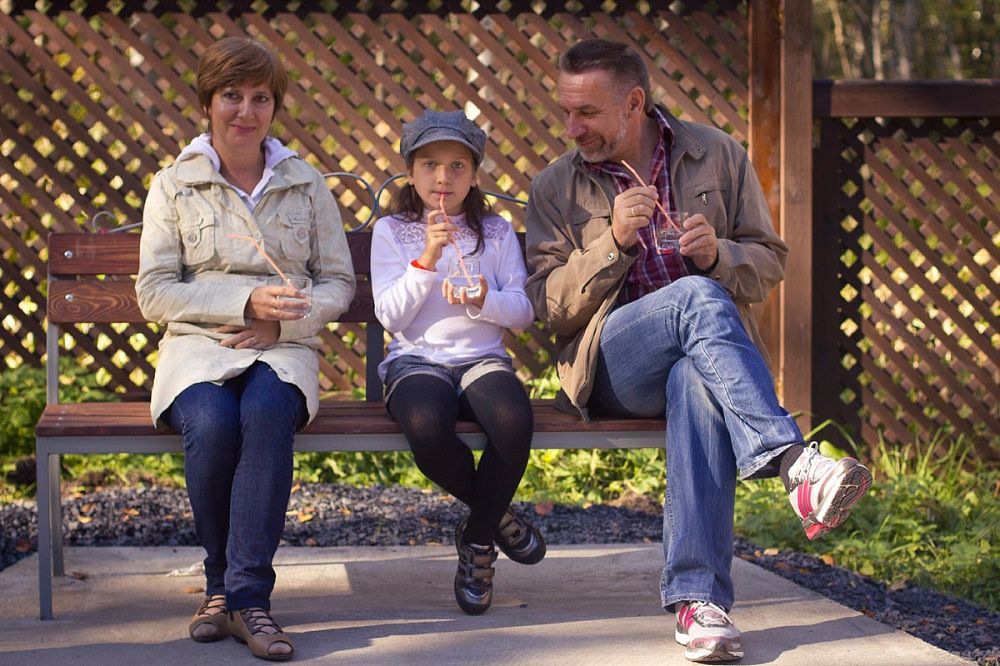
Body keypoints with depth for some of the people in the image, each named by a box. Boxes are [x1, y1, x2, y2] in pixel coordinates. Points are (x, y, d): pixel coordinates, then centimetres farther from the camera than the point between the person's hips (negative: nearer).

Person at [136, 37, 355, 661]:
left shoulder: (307, 183, 14)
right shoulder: (173, 186, 9)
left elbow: (338, 283, 12)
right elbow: (154, 292, 2)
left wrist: (283, 321, -8)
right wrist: (246, 301, -12)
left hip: (283, 349, 0)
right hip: (197, 347, 0)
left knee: (268, 413, -35)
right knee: (212, 424, -34)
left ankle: (245, 596, -32)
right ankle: (223, 580, -11)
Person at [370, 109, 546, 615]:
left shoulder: (496, 231, 14)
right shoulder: (391, 231, 9)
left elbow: (524, 311, 8)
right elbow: (390, 315, 0)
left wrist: (486, 301, -13)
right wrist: (426, 260, -13)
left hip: (482, 359, 1)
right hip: (417, 360, -1)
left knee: (514, 421, -36)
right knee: (427, 427, -38)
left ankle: (477, 541, -9)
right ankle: (498, 517, -6)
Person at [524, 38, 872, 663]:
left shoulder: (719, 155, 10)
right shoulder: (556, 187, 8)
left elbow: (770, 262, 12)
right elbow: (549, 306, 1)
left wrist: (720, 255, -11)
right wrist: (614, 240, -14)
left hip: (709, 354, 1)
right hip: (612, 365, -1)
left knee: (697, 382, -39)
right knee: (697, 297, -34)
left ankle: (698, 599, -43)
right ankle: (795, 464, -47)